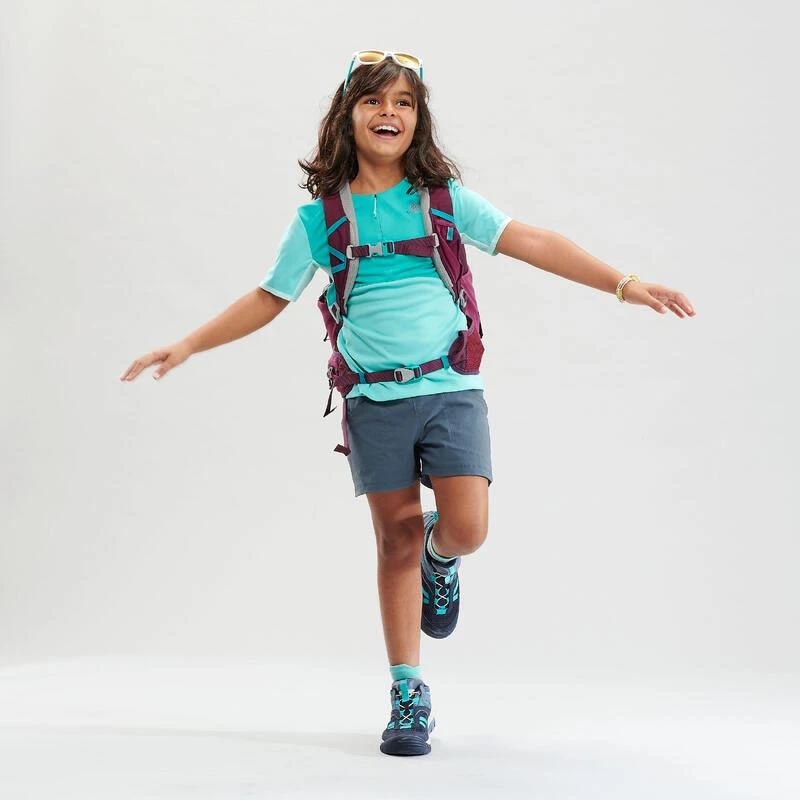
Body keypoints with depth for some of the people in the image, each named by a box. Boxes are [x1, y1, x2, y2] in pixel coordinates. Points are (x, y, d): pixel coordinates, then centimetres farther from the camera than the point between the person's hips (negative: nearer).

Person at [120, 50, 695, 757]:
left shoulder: (444, 197, 4)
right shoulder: (320, 218, 4)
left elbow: (530, 243, -1)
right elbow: (269, 299, 13)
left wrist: (622, 284, -7)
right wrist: (188, 346, 9)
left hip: (450, 390, 0)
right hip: (375, 400, 0)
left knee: (466, 529, -14)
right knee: (397, 543, 4)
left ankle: (440, 557, 26)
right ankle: (409, 695, 17)